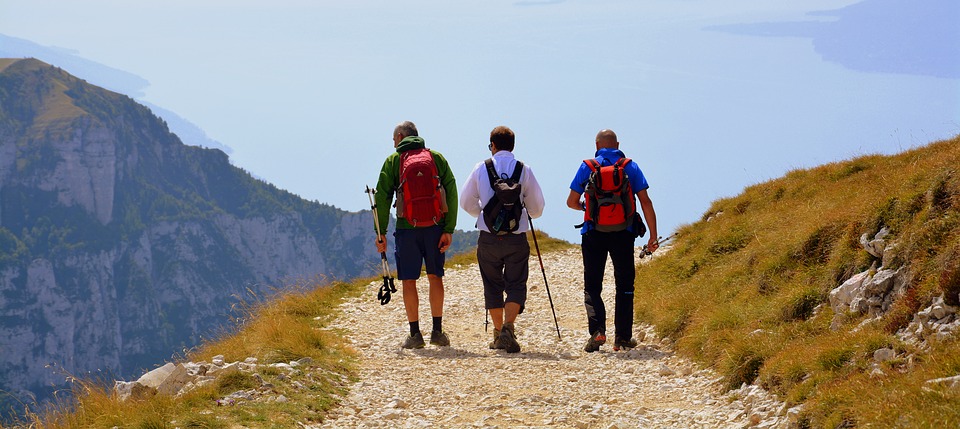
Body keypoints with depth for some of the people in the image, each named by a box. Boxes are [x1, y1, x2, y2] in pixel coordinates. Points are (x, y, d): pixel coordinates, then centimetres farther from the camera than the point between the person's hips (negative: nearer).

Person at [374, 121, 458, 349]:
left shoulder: (393, 161, 3)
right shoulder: (437, 158, 8)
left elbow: (382, 197, -4)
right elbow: (451, 194, 1)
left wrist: (381, 232, -2)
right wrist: (449, 229, 1)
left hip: (407, 227, -2)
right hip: (434, 227, 2)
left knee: (409, 281, 5)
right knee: (435, 277, 12)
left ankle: (415, 334, 4)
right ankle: (437, 330, 11)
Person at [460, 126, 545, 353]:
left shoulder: (481, 168, 0)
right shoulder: (524, 170, -1)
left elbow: (466, 202, 6)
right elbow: (537, 208, 4)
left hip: (488, 238, 1)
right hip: (516, 238, -1)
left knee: (493, 286, 14)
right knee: (516, 285, 2)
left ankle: (498, 332, 19)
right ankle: (508, 327, -19)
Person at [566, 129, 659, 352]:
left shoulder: (587, 167, 2)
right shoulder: (630, 167, 4)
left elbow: (571, 202, 5)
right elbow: (645, 202, -1)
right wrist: (653, 235, 1)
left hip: (593, 233, -1)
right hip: (623, 233, 1)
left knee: (592, 286, 6)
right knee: (624, 286, 11)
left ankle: (597, 329, -14)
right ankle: (623, 337, 8)